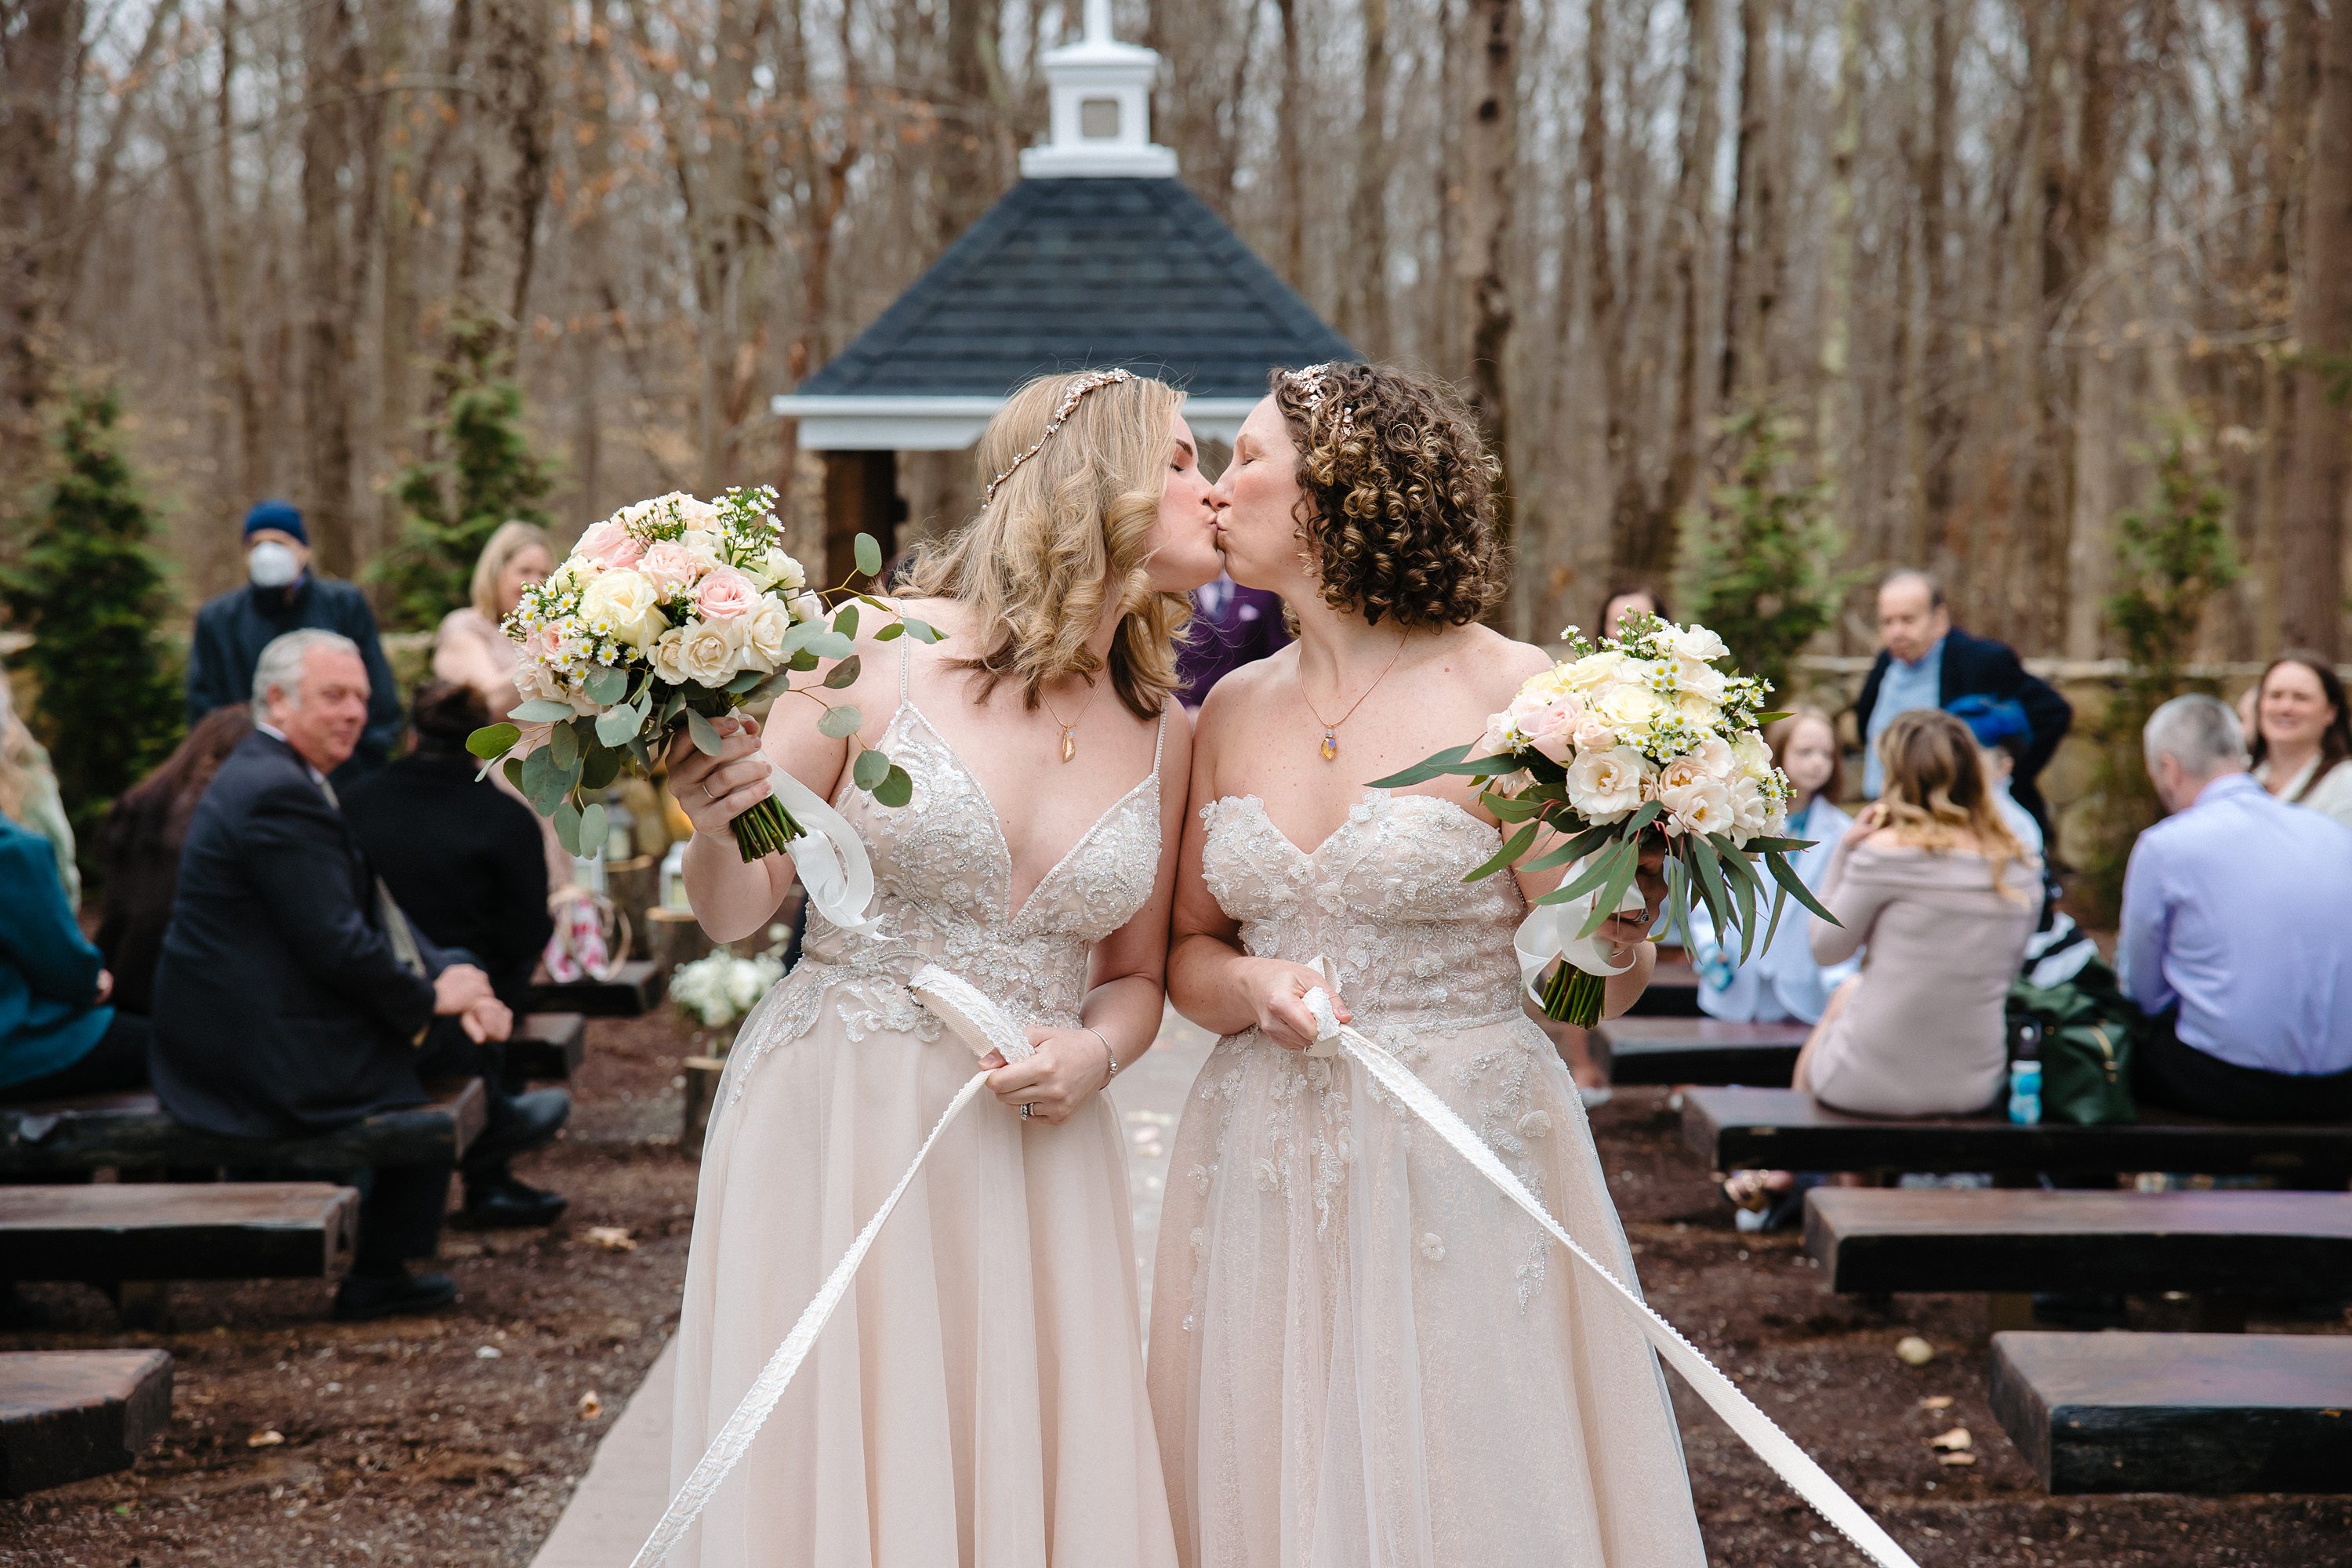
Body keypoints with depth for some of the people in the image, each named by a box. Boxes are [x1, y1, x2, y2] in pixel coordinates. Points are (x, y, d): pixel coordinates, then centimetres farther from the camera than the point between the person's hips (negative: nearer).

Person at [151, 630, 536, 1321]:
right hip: (265, 1057, -10)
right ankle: (378, 1276, 15)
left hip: (239, 1033, 10)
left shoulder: (274, 777, 13)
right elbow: (338, 946, -23)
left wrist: (449, 976, -1)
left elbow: (374, 909, 13)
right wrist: (432, 997, -8)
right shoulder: (278, 794, -21)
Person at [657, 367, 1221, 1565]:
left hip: (1032, 1153, 4)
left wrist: (1094, 1055, -6)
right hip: (832, 1133, -3)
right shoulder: (881, 650, -6)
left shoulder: (1164, 736, 6)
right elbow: (737, 913, 0)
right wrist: (718, 822, -21)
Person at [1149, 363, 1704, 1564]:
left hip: (1462, 1169, -4)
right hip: (1263, 1180, 5)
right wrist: (1250, 988, -7)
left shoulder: (1512, 693, -8)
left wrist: (1621, 946, -27)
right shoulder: (1235, 710, 7)